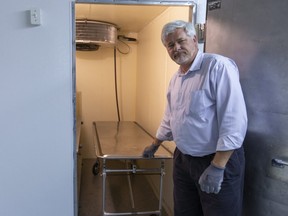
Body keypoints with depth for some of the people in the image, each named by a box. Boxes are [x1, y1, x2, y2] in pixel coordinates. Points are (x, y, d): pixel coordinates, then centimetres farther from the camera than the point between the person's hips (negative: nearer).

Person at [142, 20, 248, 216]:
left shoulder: (218, 66, -17)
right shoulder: (175, 79, 9)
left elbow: (234, 121, -23)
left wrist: (217, 167, -24)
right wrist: (154, 146, 30)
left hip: (220, 160, -7)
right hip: (183, 159, 8)